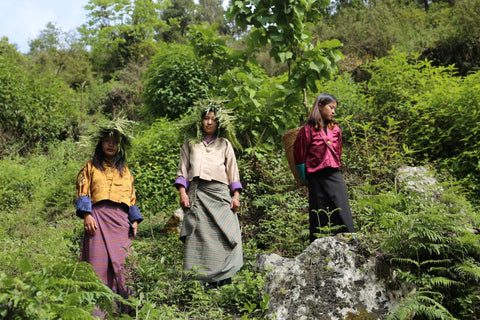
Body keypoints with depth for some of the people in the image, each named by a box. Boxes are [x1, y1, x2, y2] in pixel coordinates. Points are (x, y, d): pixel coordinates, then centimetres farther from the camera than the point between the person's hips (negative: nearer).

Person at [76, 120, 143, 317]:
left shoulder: (125, 171, 24)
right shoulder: (91, 167, 15)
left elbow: (132, 198, 20)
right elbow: (82, 192, 5)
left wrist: (135, 221, 9)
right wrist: (87, 215, -10)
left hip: (121, 220, 3)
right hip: (98, 217, -3)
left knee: (121, 262, -5)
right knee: (99, 260, -11)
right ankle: (96, 310, -11)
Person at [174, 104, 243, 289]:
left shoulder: (225, 144, 19)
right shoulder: (190, 143, 18)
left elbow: (233, 171, 15)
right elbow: (182, 171, 13)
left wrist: (236, 196, 5)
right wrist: (182, 193, 0)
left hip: (220, 192, 0)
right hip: (197, 194, 0)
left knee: (225, 235, -10)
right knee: (200, 236, -8)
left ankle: (224, 279, -6)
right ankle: (207, 281, -7)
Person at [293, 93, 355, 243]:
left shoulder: (336, 130, 10)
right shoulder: (307, 130, -6)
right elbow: (299, 158, -3)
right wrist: (307, 179, 3)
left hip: (335, 177, 4)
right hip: (316, 179, -4)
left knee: (343, 213, 1)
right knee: (319, 219, 2)